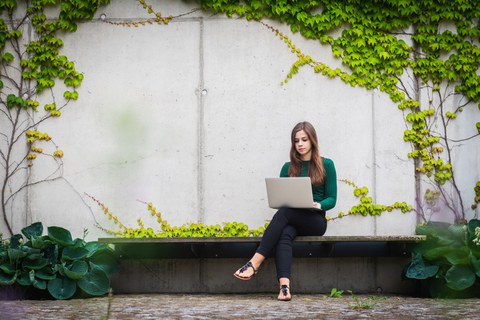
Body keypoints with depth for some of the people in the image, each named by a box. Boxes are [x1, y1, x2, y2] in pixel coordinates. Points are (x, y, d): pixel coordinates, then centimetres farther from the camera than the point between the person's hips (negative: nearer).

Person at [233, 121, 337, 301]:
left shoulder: (326, 165, 8)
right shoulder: (288, 168, 17)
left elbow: (331, 199, 4)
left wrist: (318, 205, -17)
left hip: (315, 221, -3)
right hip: (291, 221, 3)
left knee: (284, 213, -33)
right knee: (284, 235, -35)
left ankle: (255, 263, -42)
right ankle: (284, 286, -53)